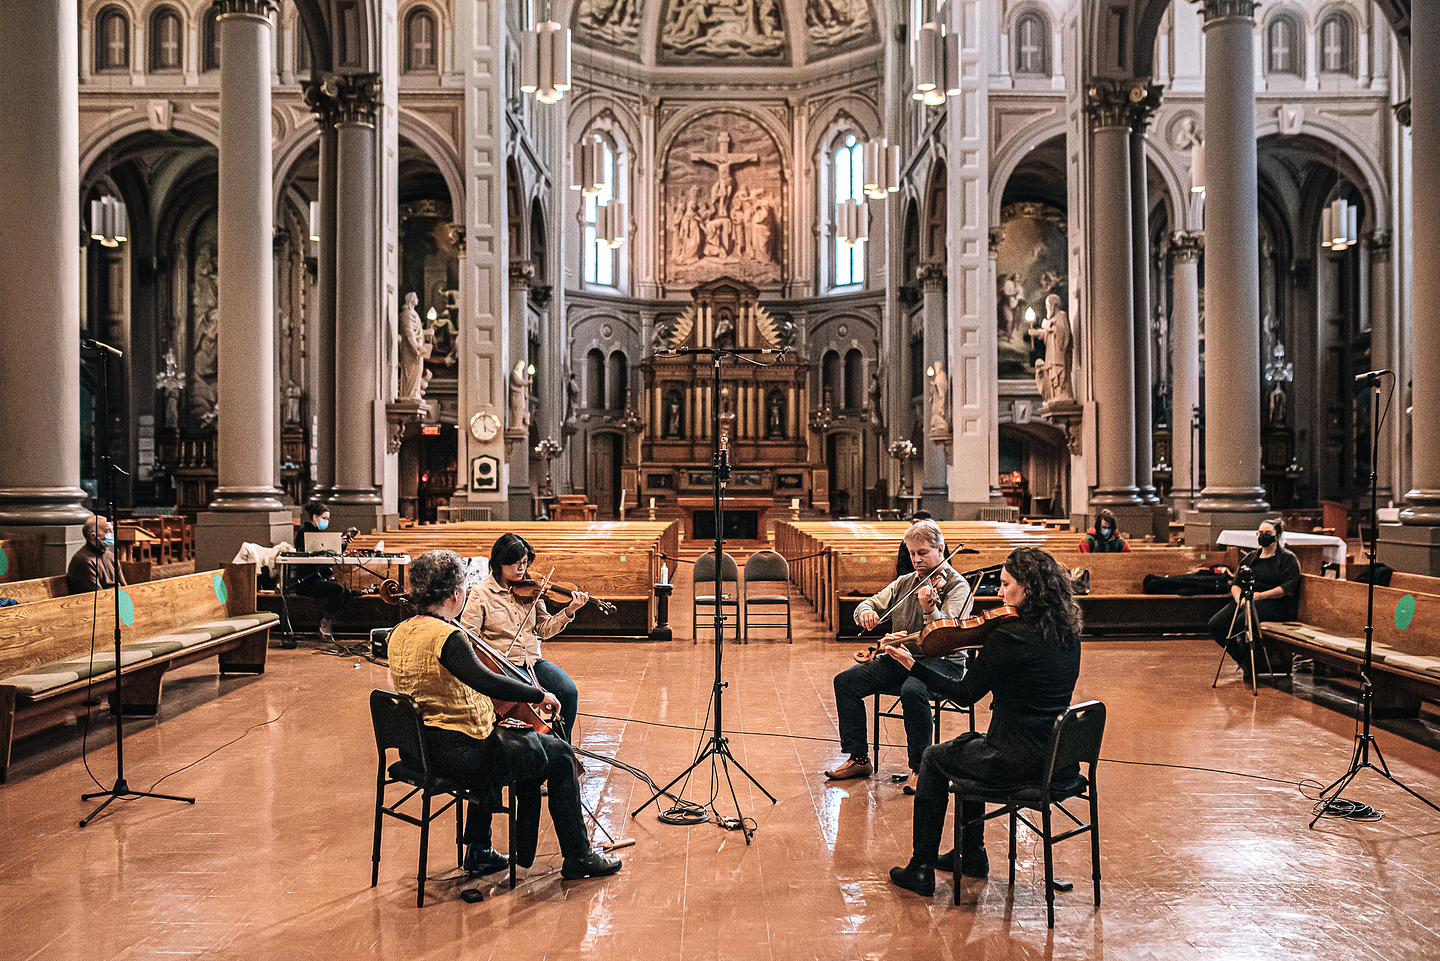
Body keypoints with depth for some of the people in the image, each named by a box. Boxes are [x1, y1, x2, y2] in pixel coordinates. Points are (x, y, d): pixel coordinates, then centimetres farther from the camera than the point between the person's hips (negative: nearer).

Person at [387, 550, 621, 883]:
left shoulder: (399, 634, 5)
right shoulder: (446, 636, -23)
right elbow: (486, 682, -36)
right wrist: (538, 695, -25)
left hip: (422, 748, 10)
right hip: (462, 752, -10)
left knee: (520, 742, 34)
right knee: (560, 755, 3)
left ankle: (478, 850, 35)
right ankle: (579, 857, 15)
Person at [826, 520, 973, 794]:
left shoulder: (957, 586, -6)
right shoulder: (904, 583, 13)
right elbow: (868, 605, 10)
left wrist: (929, 609, -41)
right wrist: (866, 612, -15)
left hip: (941, 662, -6)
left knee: (912, 691, -38)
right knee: (846, 681, -9)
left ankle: (919, 768, -21)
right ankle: (859, 759, 1)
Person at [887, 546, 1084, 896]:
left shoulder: (1009, 636, -21)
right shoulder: (1067, 634, 2)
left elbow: (965, 695, -13)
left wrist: (914, 666, -7)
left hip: (1019, 758, -8)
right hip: (1059, 757, 8)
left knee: (935, 758, 16)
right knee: (968, 745, 31)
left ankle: (921, 870, 21)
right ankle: (972, 854, 38)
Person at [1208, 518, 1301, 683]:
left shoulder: (1288, 559, 5)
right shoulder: (1251, 557, 23)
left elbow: (1288, 588, -9)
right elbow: (1236, 584, 17)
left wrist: (1261, 595, -20)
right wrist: (1239, 597, -6)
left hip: (1277, 604, -6)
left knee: (1243, 618, -38)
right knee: (1216, 624, -19)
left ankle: (1249, 668, -21)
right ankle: (1242, 661, -3)